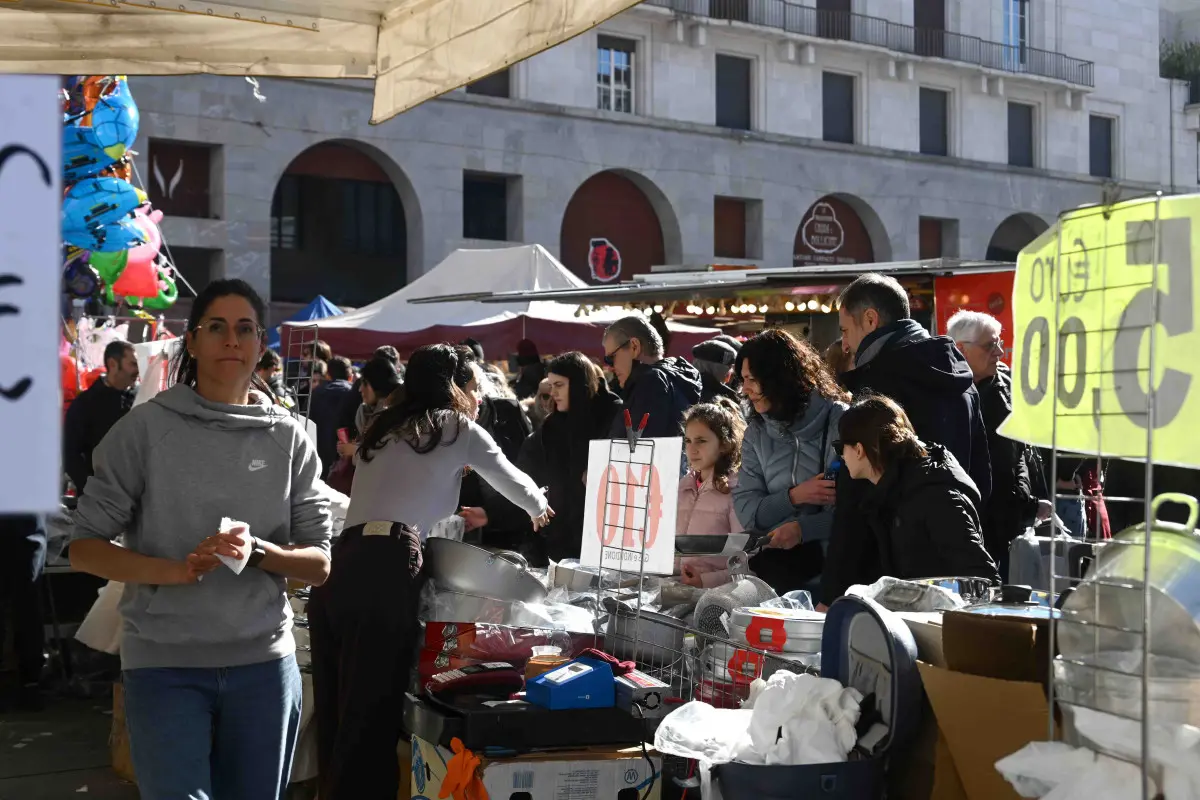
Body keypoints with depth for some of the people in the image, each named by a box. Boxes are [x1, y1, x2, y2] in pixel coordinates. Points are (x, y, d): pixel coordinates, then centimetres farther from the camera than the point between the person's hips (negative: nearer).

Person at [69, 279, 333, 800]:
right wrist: (174, 571, -19)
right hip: (164, 665, -3)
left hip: (264, 663, 3)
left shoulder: (288, 439, 4)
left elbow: (319, 565, 5)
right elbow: (84, 548, -3)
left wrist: (257, 552, -15)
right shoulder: (145, 429, -4)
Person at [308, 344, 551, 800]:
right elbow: (512, 480, 27)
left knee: (336, 714, 10)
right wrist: (538, 509, 49)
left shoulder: (382, 429, 28)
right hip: (386, 566, -6)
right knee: (373, 712, -4)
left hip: (340, 562, 6)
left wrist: (448, 516, 57)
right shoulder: (457, 427, 13)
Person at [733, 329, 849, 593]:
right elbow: (746, 512, 5)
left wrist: (803, 528, -20)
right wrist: (793, 497, -12)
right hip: (775, 556, 4)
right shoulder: (756, 435, 12)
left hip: (831, 552, -4)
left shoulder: (841, 423, -4)